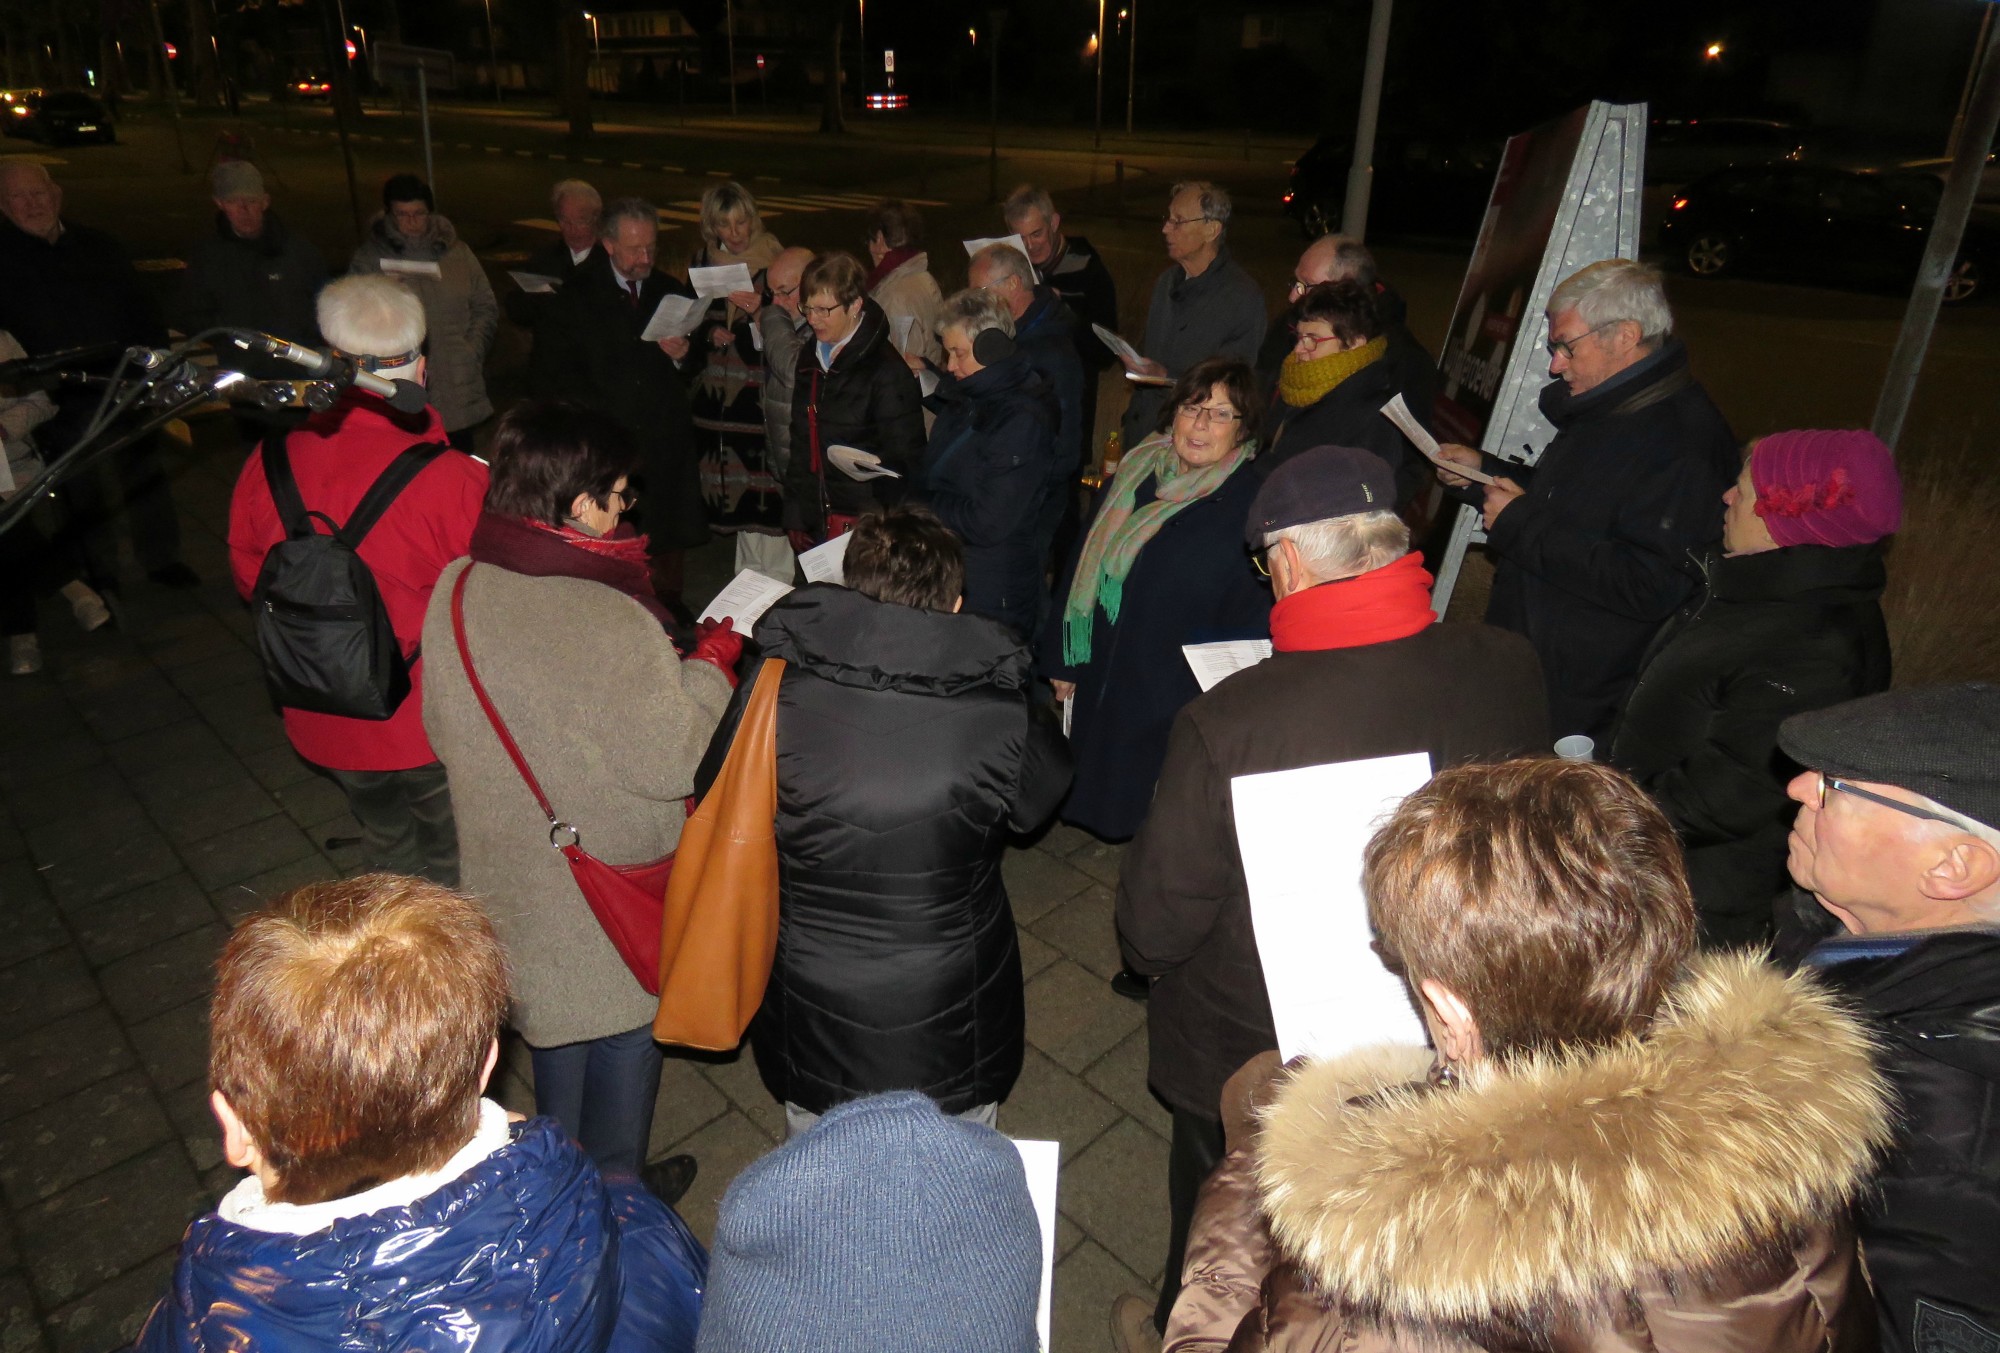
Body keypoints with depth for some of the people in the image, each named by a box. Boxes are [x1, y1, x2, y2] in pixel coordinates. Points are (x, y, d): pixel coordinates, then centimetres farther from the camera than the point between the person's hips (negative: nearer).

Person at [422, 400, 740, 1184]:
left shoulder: (455, 591, -10)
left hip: (511, 868, 6)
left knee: (554, 1002, 28)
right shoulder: (614, 623, -31)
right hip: (610, 871, -6)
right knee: (624, 1031, 17)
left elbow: (444, 732, 2)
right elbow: (672, 759, -23)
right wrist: (712, 664, -11)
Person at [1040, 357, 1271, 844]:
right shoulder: (1135, 471, 2)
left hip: (1177, 694, -5)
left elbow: (1256, 620, -13)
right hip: (1102, 676, 5)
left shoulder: (1252, 503, -14)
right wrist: (1063, 658, 10)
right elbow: (1082, 563, 9)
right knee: (1105, 795, 19)